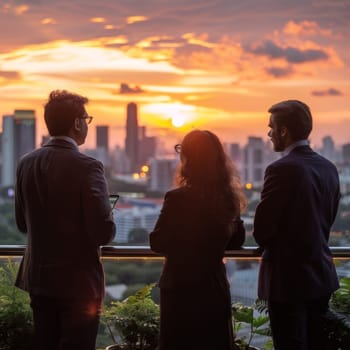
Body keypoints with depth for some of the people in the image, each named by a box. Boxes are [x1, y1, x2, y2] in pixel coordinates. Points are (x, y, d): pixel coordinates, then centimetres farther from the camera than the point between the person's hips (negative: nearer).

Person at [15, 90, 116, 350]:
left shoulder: (27, 163, 1)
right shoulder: (87, 167, -17)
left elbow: (23, 223, 9)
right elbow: (103, 232, -20)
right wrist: (109, 224, 2)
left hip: (39, 278, 6)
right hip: (79, 280, -6)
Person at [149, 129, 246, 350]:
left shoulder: (178, 199, -18)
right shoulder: (229, 198, -1)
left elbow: (157, 243, -10)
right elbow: (237, 240, 11)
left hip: (182, 289, -5)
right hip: (216, 288, 5)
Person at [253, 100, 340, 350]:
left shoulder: (282, 169, -18)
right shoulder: (329, 168, 5)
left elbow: (262, 229, -14)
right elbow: (327, 220, 11)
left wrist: (269, 244, 6)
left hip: (289, 277, -7)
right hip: (321, 274, 7)